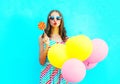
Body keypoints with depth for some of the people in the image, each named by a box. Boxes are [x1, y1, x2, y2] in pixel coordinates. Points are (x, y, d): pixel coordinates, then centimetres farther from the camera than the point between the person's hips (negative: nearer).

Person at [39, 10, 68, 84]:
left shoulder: (65, 39, 2)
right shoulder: (43, 37, -1)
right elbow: (42, 62, -4)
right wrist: (47, 46, -15)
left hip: (62, 74, 1)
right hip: (48, 74, -1)